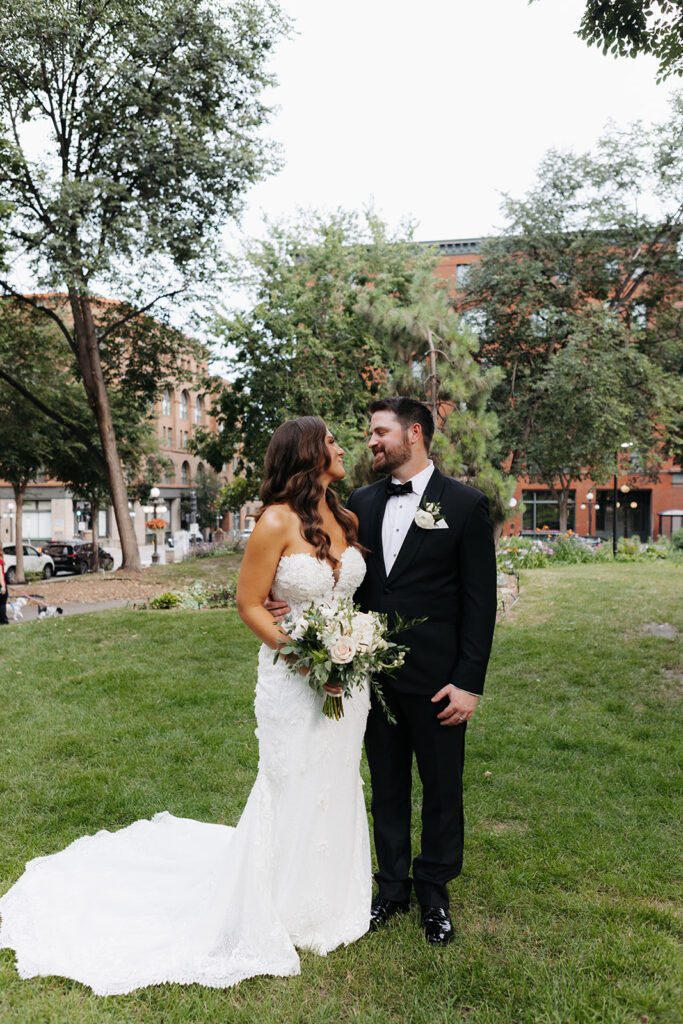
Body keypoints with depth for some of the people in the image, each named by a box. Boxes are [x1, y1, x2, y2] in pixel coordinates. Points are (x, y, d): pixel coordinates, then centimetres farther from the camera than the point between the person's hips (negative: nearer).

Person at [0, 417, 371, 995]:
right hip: (294, 679, -6)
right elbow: (249, 604, -12)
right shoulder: (278, 522, -16)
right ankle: (282, 913, 33)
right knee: (293, 792, 8)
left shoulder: (347, 519, 4)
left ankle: (331, 900, 41)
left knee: (338, 788, 18)